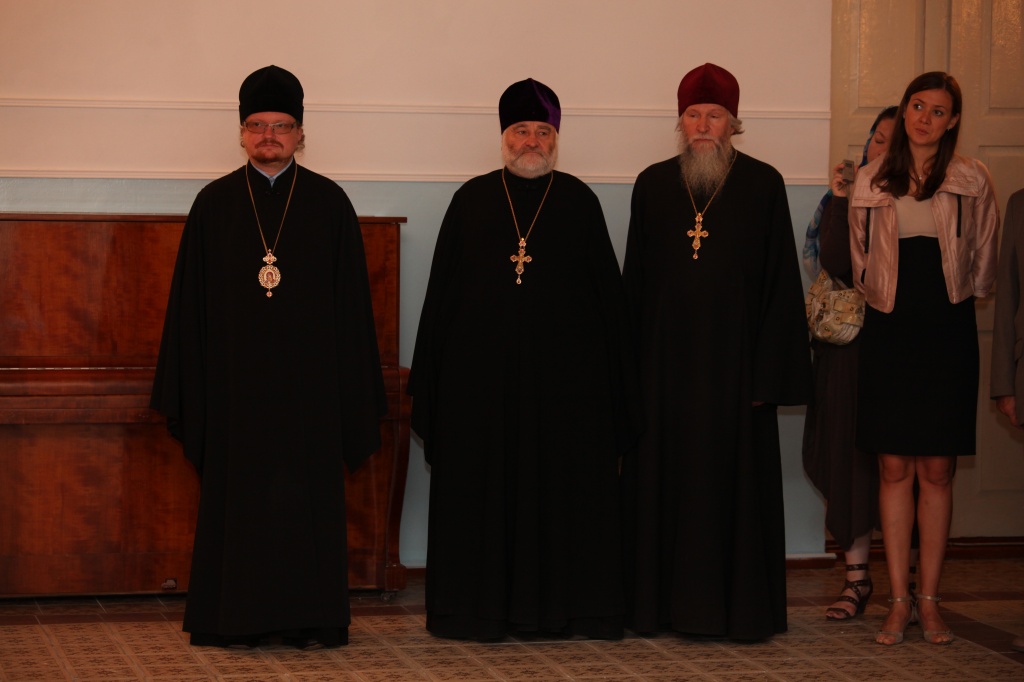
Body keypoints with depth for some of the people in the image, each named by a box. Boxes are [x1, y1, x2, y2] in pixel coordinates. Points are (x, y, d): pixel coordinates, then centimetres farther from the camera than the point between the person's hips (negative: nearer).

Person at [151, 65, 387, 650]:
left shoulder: (330, 203, 3)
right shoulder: (216, 204, 5)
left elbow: (351, 300, 3)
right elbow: (191, 303, 5)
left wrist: (352, 391, -1)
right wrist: (190, 390, 0)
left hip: (307, 379, 0)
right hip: (236, 377, 0)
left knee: (309, 493, 2)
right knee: (239, 491, 2)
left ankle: (312, 618, 9)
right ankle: (239, 617, 9)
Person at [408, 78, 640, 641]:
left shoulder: (579, 202, 6)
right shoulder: (473, 200, 6)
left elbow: (606, 291, 5)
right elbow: (441, 290, 6)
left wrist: (615, 378, -1)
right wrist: (429, 377, 1)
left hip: (564, 375, 0)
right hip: (482, 374, 0)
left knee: (561, 487, 2)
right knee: (483, 487, 3)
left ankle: (562, 604, 12)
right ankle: (484, 606, 12)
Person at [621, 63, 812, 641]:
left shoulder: (763, 185, 0)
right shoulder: (654, 185, 7)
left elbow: (780, 284, -2)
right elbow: (635, 282, 9)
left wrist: (768, 371, -8)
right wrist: (631, 367, 4)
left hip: (733, 359, -2)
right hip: (666, 360, 2)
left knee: (733, 479, 1)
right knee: (664, 479, 5)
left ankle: (737, 607, 9)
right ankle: (661, 600, 13)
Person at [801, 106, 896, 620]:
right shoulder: (844, 198, 6)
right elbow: (836, 266, -10)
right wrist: (841, 202, -14)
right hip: (847, 345, 2)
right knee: (848, 454, 3)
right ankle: (856, 574, 12)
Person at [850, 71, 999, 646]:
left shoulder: (972, 180, 1)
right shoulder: (873, 182, 5)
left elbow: (983, 262, 10)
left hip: (947, 332, -1)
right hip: (888, 330, 1)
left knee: (937, 470, 1)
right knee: (895, 468, 1)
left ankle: (929, 600, 8)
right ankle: (899, 599, 6)